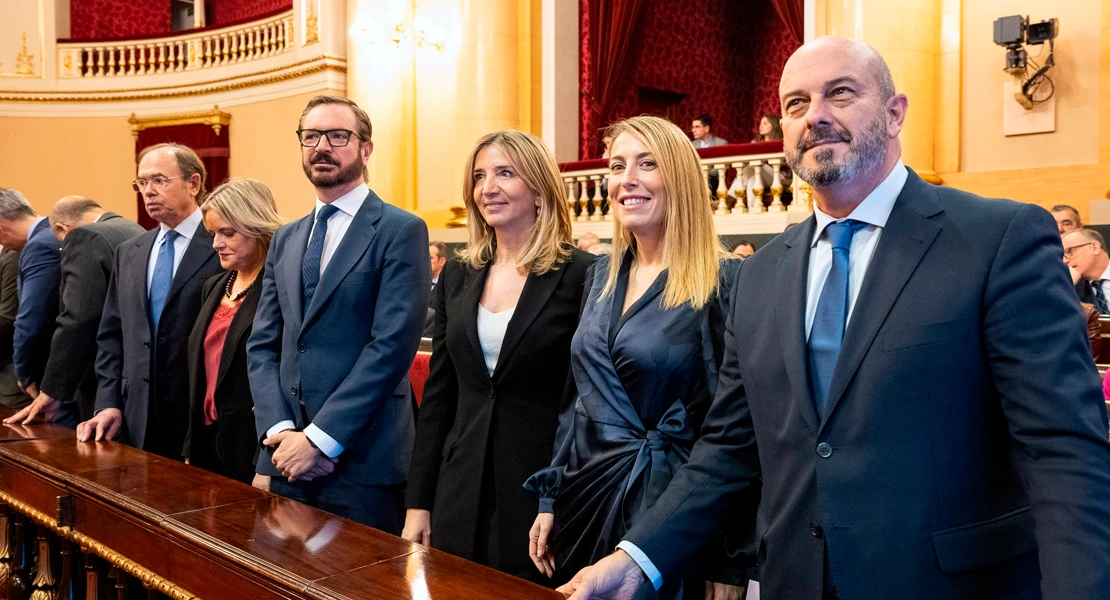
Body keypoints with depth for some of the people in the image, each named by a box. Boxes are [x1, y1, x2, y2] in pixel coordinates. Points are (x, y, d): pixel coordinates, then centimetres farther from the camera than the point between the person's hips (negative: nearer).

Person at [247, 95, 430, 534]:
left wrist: (320, 438, -15)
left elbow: (392, 345, -14)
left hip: (363, 462, -5)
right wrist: (279, 429, -5)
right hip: (287, 461, 6)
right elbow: (262, 346, 11)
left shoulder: (401, 231, -6)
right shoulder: (285, 240, 15)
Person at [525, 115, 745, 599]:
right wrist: (550, 498, 10)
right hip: (585, 497, 6)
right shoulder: (603, 274, 6)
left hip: (668, 506, -6)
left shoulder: (721, 281, -13)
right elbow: (580, 397, 11)